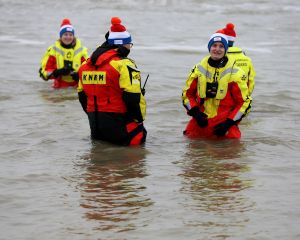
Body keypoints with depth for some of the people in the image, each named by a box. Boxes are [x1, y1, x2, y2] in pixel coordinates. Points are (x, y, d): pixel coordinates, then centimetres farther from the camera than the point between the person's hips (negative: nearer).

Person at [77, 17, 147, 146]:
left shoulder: (86, 65, 11)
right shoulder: (124, 65, -13)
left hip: (95, 124, 7)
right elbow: (133, 98, -17)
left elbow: (82, 96, 16)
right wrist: (139, 119, -2)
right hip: (120, 123, -7)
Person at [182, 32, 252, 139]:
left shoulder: (235, 73, -2)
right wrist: (195, 113, -4)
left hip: (225, 123, -2)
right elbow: (187, 93, 14)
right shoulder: (199, 69, 7)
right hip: (201, 119, 2)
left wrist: (229, 123, -12)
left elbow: (244, 102, -1)